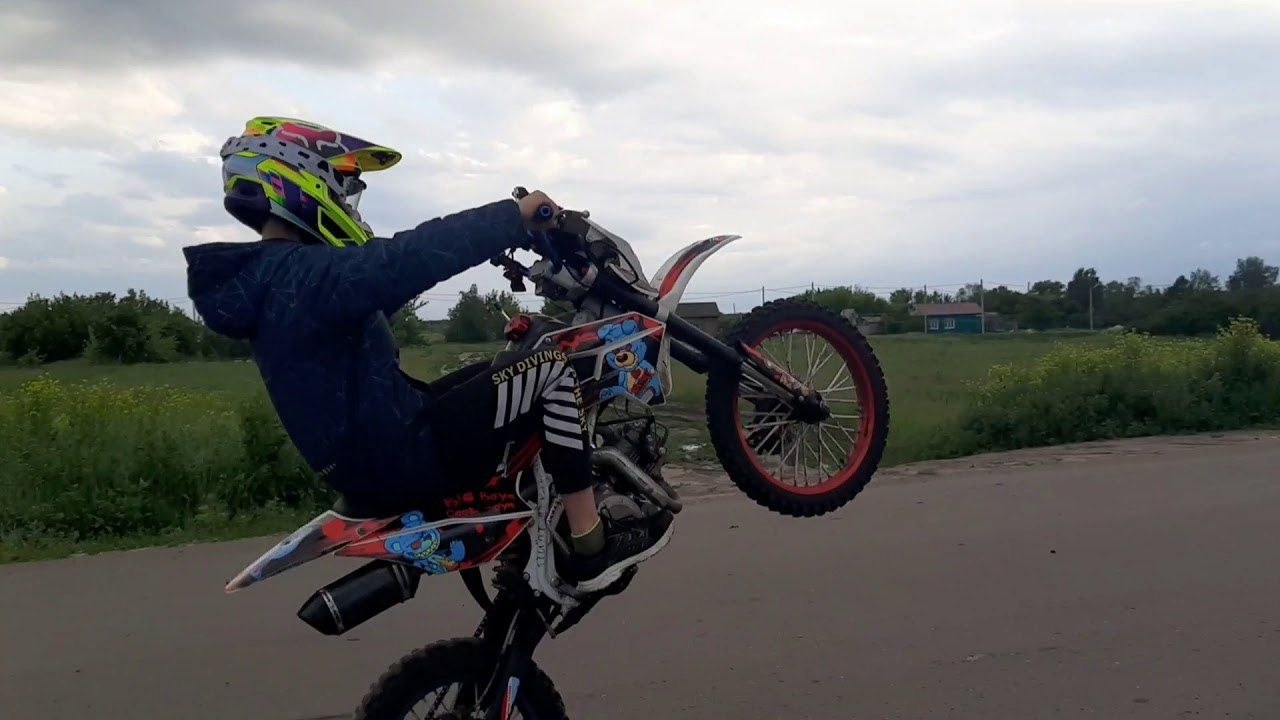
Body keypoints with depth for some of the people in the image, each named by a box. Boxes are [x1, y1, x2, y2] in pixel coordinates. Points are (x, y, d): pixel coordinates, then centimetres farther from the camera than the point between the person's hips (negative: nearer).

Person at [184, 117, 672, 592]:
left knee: (500, 372, 25)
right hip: (397, 457, -11)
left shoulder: (267, 274, 12)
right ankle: (594, 545, -4)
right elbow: (411, 257, -35)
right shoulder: (305, 272, -22)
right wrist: (515, 215, -23)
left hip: (361, 454, 11)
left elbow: (385, 272, 21)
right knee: (553, 368, -9)